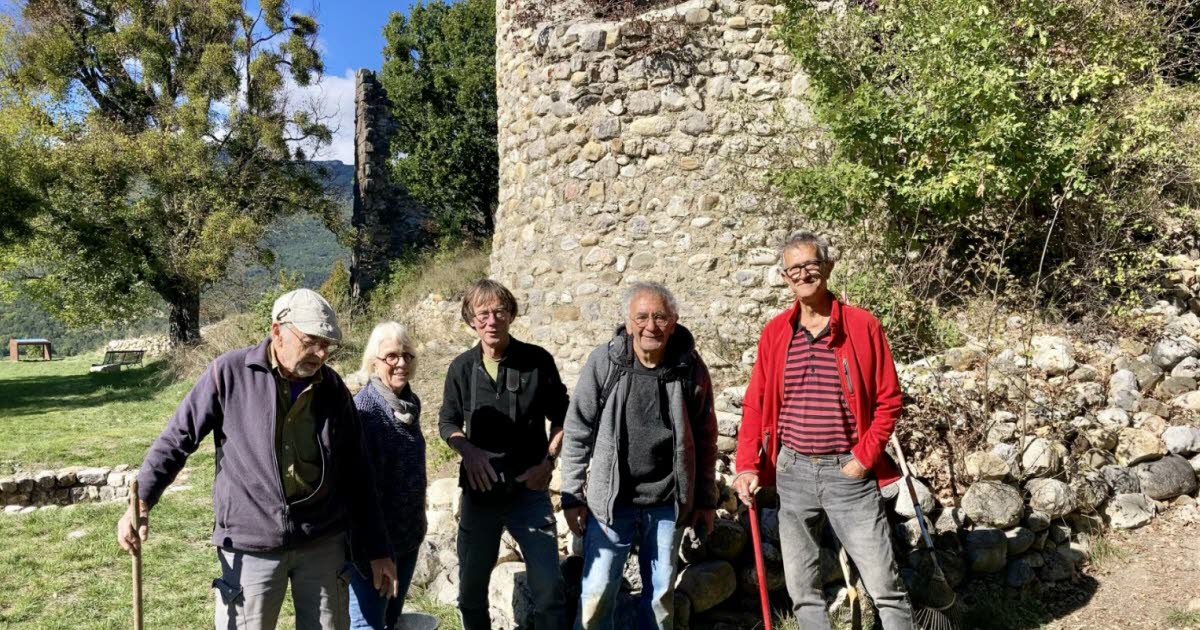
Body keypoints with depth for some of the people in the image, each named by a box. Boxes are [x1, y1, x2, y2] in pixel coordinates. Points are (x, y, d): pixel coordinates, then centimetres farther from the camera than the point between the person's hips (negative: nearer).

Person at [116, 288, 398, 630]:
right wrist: (141, 501, -10)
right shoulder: (230, 372, -9)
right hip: (249, 545, -3)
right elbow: (177, 438, -1)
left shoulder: (332, 388, 1)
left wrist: (377, 550, 7)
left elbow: (355, 476, 6)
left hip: (323, 544, 3)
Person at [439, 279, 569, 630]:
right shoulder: (462, 367, -2)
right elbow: (447, 423, 8)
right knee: (471, 588, 15)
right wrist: (468, 450, -11)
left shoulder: (538, 361, -7)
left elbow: (561, 416, 5)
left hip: (529, 489, -2)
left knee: (549, 586, -6)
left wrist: (548, 460, -7)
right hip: (479, 490, 2)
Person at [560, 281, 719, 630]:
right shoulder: (604, 361, -10)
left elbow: (704, 439, 4)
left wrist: (706, 500, 6)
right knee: (597, 592, 1)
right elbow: (578, 432, -4)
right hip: (611, 499, -1)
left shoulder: (690, 367, -5)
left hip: (667, 502, 2)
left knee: (661, 593, 13)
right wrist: (572, 495, -5)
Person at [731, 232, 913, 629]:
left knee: (884, 586, 2)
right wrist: (748, 466, -4)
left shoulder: (863, 326, -5)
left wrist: (864, 459, -10)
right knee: (801, 589, 11)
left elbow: (888, 400, -2)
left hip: (848, 472, -3)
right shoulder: (774, 333, 4)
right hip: (792, 472, 3)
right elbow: (755, 405, 6)